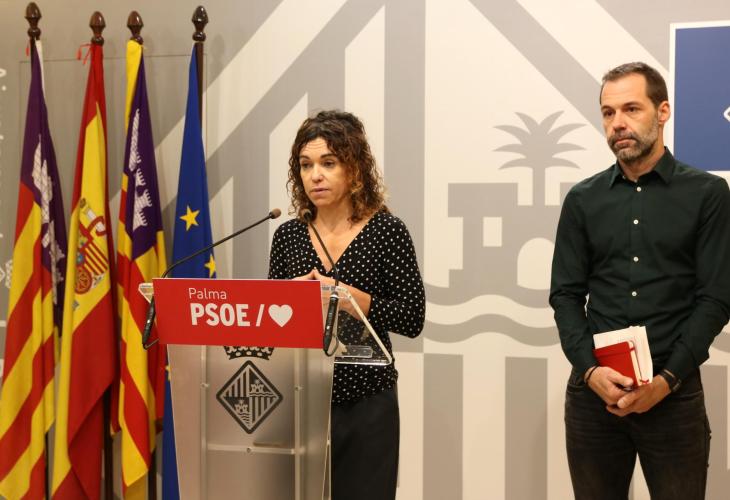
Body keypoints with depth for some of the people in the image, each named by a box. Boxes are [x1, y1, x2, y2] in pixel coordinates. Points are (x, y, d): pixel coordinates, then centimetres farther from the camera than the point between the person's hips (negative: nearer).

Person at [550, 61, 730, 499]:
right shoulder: (583, 199, 7)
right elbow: (566, 295, 5)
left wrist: (667, 379, -14)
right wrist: (590, 369, -11)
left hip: (674, 392, -2)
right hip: (593, 390, 2)